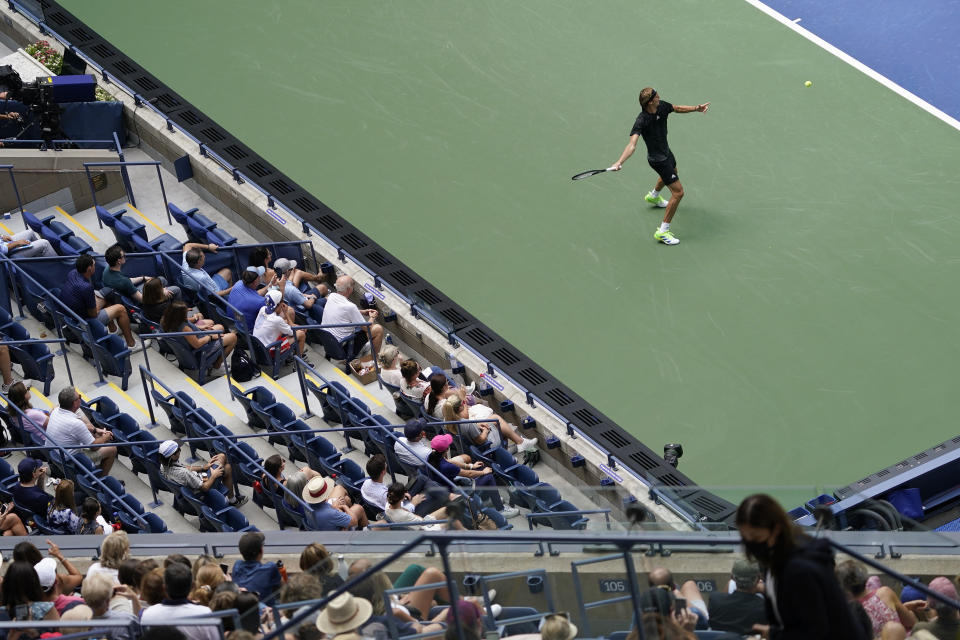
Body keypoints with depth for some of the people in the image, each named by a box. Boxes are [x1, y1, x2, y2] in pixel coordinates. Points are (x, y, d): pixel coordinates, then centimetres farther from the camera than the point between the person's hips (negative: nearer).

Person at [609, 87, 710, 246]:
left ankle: (653, 196, 72)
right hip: (658, 160, -9)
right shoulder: (642, 121, -36)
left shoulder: (662, 106, -15)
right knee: (678, 192, -10)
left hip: (666, 152, 9)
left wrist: (695, 108, -6)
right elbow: (632, 145, -45)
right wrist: (619, 162, -58)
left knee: (672, 172, 40)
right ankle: (662, 232, -1)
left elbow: (677, 108, 7)